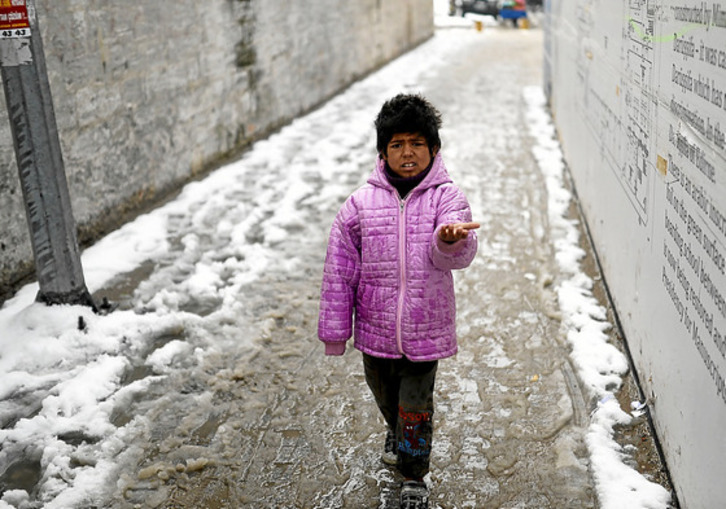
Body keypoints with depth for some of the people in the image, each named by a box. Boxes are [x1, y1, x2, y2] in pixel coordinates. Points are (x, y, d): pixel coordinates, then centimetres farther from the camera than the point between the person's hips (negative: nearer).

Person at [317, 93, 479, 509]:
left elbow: (458, 255, -25)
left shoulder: (447, 197, -9)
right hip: (376, 329, 3)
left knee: (416, 405, 6)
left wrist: (450, 239, -50)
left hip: (426, 329, -3)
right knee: (386, 396, 24)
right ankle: (397, 433, 57)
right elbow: (339, 271, -1)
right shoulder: (362, 203, -5)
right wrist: (334, 329, 1)